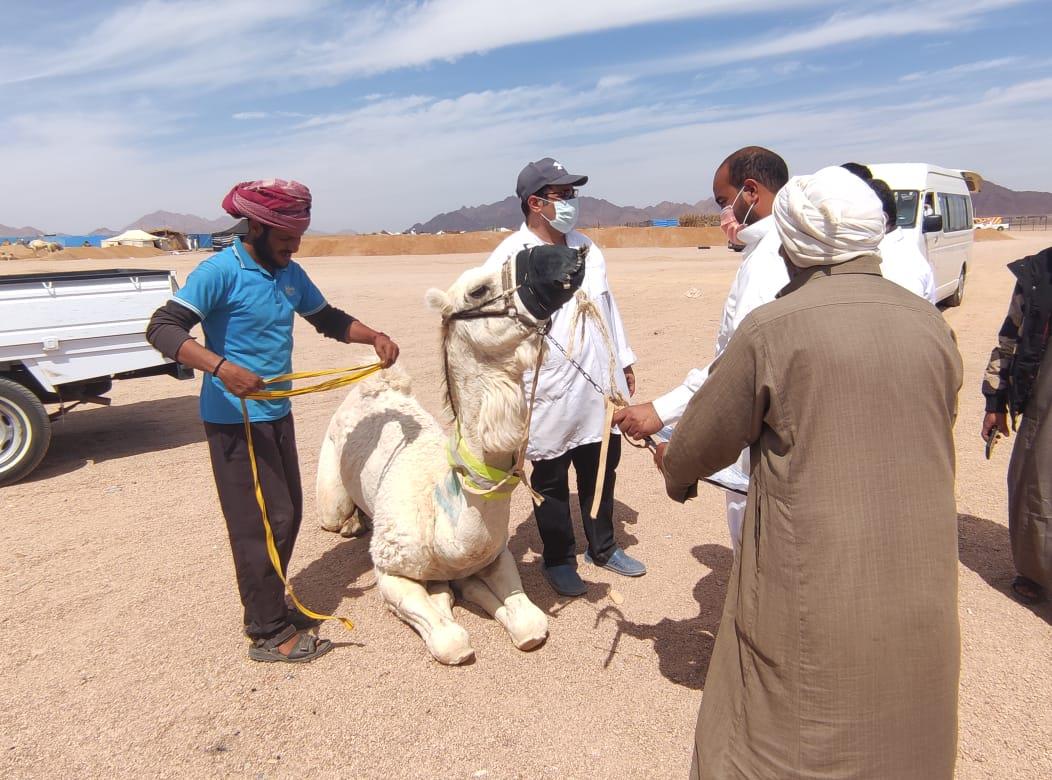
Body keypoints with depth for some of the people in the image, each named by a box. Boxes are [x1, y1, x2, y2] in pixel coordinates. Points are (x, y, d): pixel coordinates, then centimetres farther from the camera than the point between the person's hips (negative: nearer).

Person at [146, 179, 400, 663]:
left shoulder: (290, 273, 8)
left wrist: (373, 337, 2)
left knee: (288, 513, 15)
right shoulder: (221, 272, -15)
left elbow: (329, 319, 19)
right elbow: (162, 328, -22)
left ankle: (270, 607, 32)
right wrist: (220, 366, -37)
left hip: (277, 414, 8)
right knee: (263, 522, -3)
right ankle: (268, 634, 11)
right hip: (234, 419, -8)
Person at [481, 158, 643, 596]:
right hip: (550, 396, -6)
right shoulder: (510, 257, -11)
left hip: (600, 387, 6)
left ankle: (603, 548, 39)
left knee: (602, 472, 18)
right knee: (551, 482, 10)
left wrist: (623, 360, 20)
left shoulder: (585, 247, 11)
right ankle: (558, 560, 31)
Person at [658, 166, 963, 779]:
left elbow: (705, 440, -5)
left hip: (815, 596, -5)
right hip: (921, 601, 5)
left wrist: (676, 472, 19)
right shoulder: (930, 325, 0)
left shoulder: (773, 329, -16)